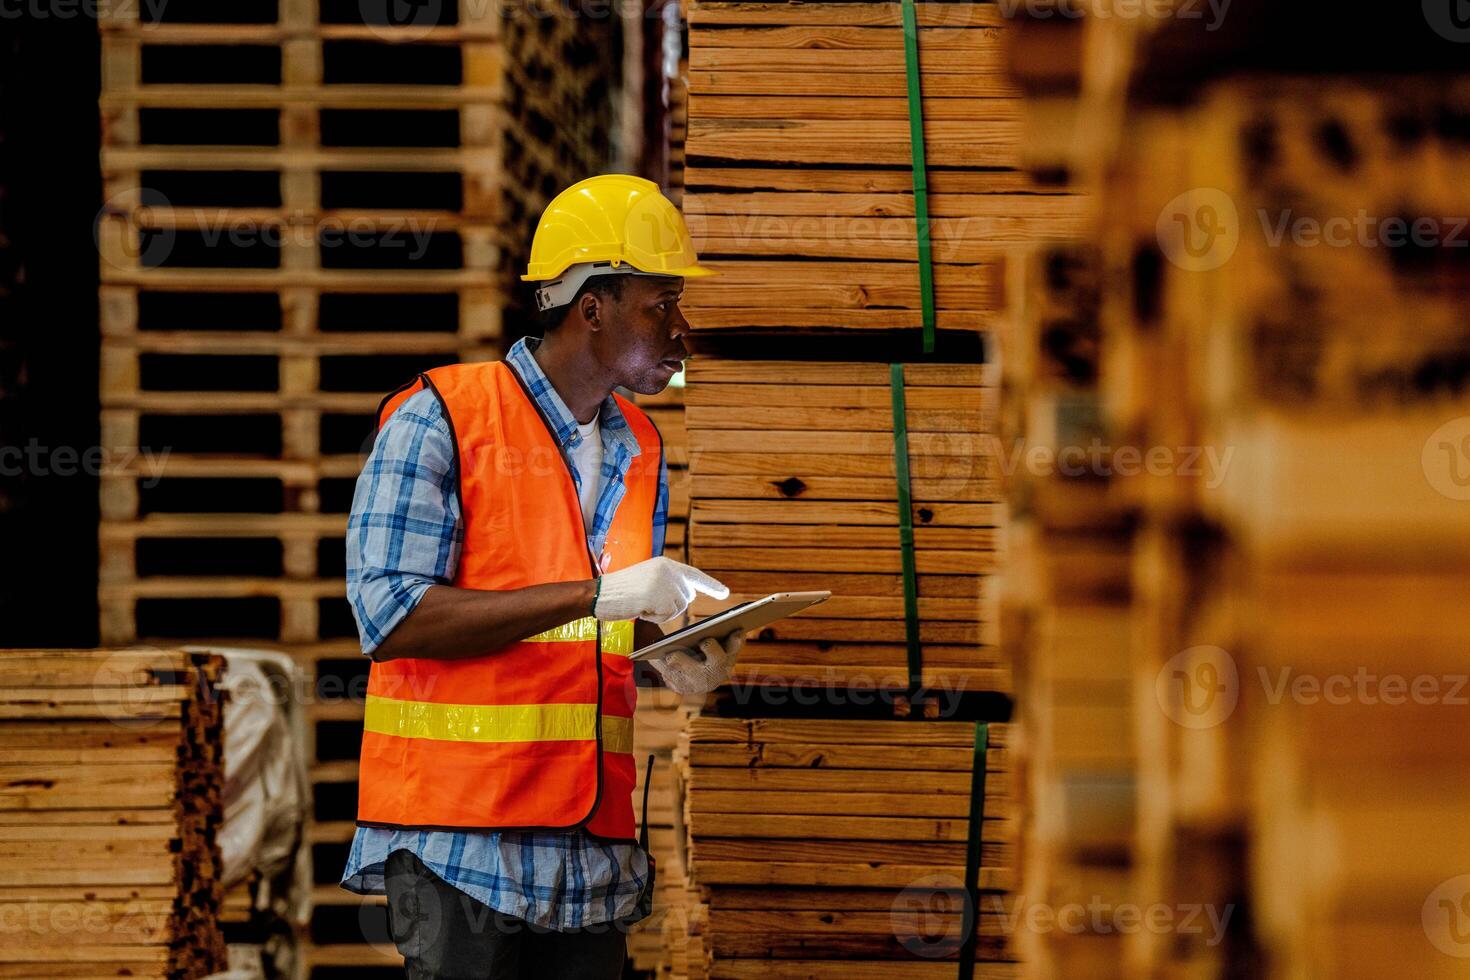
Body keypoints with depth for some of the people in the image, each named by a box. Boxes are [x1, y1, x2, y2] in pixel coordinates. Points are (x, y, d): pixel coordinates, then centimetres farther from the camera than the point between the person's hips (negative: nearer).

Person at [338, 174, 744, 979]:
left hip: (594, 843, 6)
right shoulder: (439, 420, -7)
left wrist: (669, 657, 1)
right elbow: (390, 616, -16)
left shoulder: (637, 450, 16)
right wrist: (591, 594, -19)